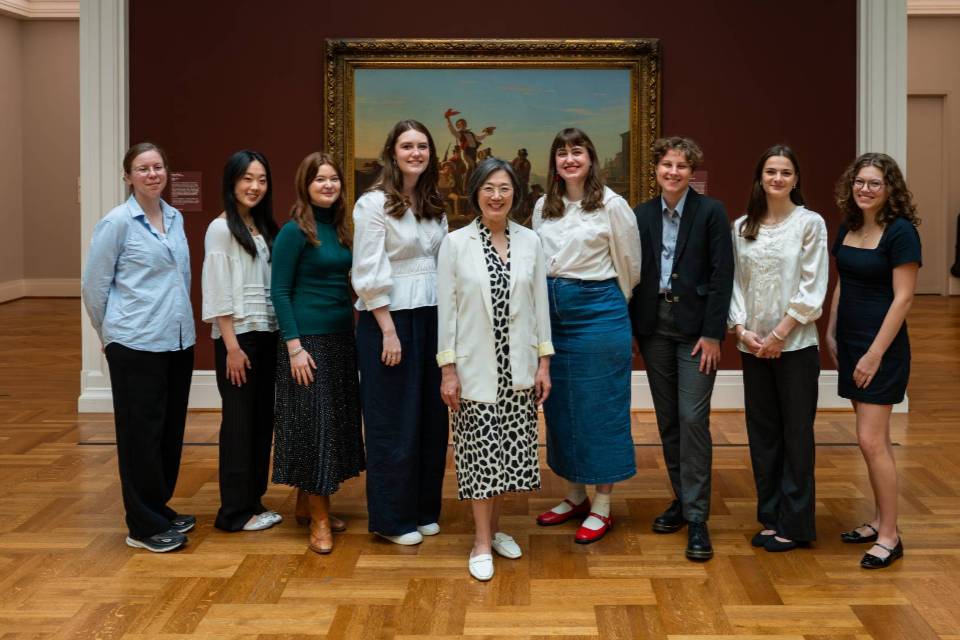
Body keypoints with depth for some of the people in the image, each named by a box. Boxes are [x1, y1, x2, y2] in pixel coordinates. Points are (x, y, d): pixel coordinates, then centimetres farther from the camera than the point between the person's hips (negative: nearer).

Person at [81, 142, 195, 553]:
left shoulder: (175, 218, 10)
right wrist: (111, 335, 3)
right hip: (136, 345, -6)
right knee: (142, 433, 1)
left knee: (171, 430, 13)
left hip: (178, 341, 6)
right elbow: (93, 285, -4)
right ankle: (144, 526, 10)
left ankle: (160, 509, 27)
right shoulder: (117, 222, -8)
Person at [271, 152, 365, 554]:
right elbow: (279, 292, -11)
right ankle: (319, 518, 5)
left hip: (341, 337, 7)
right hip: (308, 339, -7)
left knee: (337, 419, 11)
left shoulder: (339, 229, 10)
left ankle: (306, 505, 23)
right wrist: (294, 346, -16)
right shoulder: (294, 232, -9)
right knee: (312, 422, -3)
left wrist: (351, 332, 7)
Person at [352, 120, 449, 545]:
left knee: (432, 417, 10)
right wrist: (389, 332, -17)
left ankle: (424, 510, 24)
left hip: (432, 318, 7)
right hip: (390, 319, -6)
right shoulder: (374, 203, -9)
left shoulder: (434, 205, 11)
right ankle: (392, 519, 14)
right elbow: (369, 275, -13)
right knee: (394, 422, 2)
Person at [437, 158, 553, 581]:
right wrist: (447, 369, -7)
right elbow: (446, 308, -4)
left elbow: (540, 304, 6)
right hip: (475, 366, -2)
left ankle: (494, 527, 26)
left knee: (511, 448, 8)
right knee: (480, 451, 1)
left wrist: (544, 363, 2)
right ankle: (482, 541, 12)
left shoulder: (530, 241, 3)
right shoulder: (455, 243, -4)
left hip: (518, 367, 3)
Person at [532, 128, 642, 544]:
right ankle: (575, 496, 26)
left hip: (599, 313, -5)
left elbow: (629, 266, 1)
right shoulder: (542, 208, 8)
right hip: (553, 314, 6)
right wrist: (553, 297, 16)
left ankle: (602, 507, 10)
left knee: (599, 406, 0)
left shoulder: (611, 205, -7)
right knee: (560, 405, 11)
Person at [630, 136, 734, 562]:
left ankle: (696, 518, -2)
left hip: (695, 327, -4)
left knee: (693, 418, -8)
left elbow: (721, 275, -7)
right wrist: (631, 330, 3)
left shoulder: (711, 212, -3)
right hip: (654, 326, 4)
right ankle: (681, 498, 24)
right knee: (667, 419, 10)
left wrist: (712, 334, -12)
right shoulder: (641, 215, 7)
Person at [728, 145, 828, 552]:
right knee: (762, 432, 9)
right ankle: (771, 517, 20)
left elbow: (812, 288, -8)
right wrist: (742, 330, -5)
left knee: (796, 433, 2)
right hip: (753, 346, 4)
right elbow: (735, 282, 8)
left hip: (795, 345, -4)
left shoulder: (810, 223, -3)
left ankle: (795, 523, 12)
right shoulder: (742, 227, 8)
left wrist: (779, 334, -12)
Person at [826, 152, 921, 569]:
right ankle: (881, 520, 23)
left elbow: (903, 298, -16)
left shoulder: (900, 232, -13)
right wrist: (831, 333, 14)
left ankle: (889, 536, 2)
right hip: (851, 344, 7)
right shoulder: (848, 228, 9)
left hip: (882, 348, -7)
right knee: (875, 440, 14)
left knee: (871, 440, -8)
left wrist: (875, 354, -17)